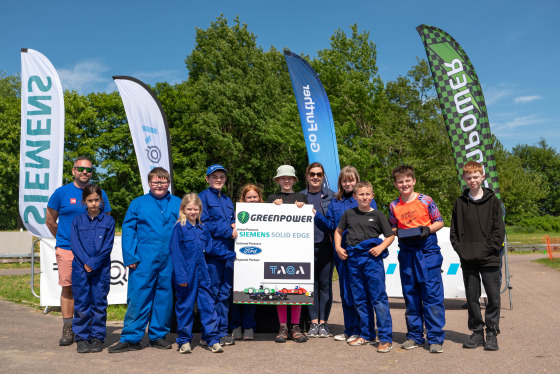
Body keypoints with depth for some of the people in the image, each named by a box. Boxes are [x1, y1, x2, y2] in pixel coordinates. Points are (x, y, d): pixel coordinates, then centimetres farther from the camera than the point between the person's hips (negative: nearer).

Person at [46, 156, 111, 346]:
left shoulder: (100, 193, 7)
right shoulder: (61, 192, 3)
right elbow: (50, 220, 12)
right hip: (67, 250, -1)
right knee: (68, 288, 1)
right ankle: (68, 329, 12)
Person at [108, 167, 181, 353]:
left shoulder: (178, 204, 9)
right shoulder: (138, 203, 6)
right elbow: (128, 230, 3)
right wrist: (129, 256, -7)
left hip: (170, 260, 2)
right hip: (144, 260, -1)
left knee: (164, 296, 9)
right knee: (138, 297, -1)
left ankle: (158, 335, 22)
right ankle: (131, 339, 10)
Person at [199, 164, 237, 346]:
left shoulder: (227, 200, 22)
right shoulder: (203, 197, 1)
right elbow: (204, 224, -9)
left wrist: (234, 226, 2)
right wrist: (228, 231, -10)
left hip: (228, 250, 7)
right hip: (212, 250, -6)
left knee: (225, 292, 8)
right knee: (211, 292, -4)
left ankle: (222, 331, 16)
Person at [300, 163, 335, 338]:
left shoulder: (330, 195, 8)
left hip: (325, 245, -1)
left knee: (325, 284, 1)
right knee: (311, 283, 5)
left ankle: (323, 323, 10)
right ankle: (314, 322, 13)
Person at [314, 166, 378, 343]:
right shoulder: (335, 202, 16)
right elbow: (331, 225, 10)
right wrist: (316, 215, -2)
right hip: (341, 251, 5)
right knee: (345, 290, 10)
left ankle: (362, 330, 8)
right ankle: (349, 329, 21)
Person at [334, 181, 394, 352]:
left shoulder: (377, 215, 3)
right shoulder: (349, 214, 11)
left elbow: (390, 236, 7)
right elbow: (338, 231, 23)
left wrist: (381, 247, -10)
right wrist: (338, 247, 8)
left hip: (372, 258, -4)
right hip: (353, 259, 4)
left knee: (379, 298, -6)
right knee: (359, 299, 10)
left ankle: (386, 339, -1)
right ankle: (366, 335, 23)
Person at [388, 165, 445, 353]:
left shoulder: (425, 200, -1)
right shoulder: (394, 206, 7)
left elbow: (439, 222, 5)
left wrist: (428, 229, -13)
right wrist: (398, 233, -5)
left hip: (428, 252, -3)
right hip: (406, 253, 3)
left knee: (432, 295, -3)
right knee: (410, 296, 10)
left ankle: (436, 338, 7)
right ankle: (414, 336, 21)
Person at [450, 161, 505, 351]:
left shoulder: (493, 200, 3)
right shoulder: (460, 203, 9)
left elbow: (499, 230, 0)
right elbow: (454, 231, 10)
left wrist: (487, 249, -10)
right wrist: (460, 249, -3)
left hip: (489, 259, -2)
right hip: (468, 260, 2)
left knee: (493, 297, 1)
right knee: (472, 298, 8)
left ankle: (492, 333, 14)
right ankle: (477, 332, 20)